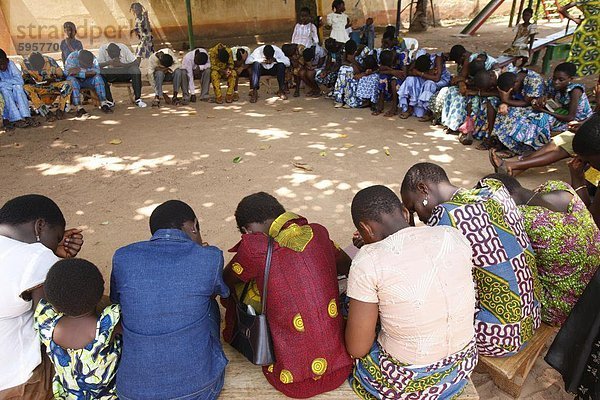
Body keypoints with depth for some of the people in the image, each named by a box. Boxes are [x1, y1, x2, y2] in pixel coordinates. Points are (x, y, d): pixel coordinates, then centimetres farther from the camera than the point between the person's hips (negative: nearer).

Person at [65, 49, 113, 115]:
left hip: (87, 80, 3)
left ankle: (103, 104, -25)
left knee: (98, 77, -24)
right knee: (72, 80, -36)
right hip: (75, 79, -3)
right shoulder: (72, 57, -17)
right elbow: (68, 72, -24)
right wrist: (86, 73, -29)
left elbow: (97, 70, -22)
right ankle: (79, 108, -40)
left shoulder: (93, 58, -8)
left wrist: (80, 71, -29)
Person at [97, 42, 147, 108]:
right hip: (111, 74, 1)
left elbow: (137, 63, -24)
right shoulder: (102, 49, -17)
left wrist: (122, 64, -36)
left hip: (125, 73, -1)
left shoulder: (124, 48, -20)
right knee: (100, 74, -29)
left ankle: (138, 99, -24)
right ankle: (109, 101, -17)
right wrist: (109, 62, -42)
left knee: (135, 70, -31)